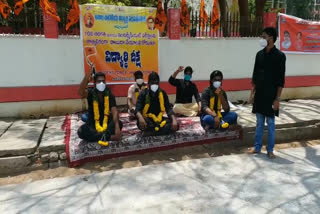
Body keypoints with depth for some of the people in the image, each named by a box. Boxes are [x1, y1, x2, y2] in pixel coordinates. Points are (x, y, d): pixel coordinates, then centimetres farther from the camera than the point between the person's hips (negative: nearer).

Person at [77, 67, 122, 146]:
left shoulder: (109, 94, -8)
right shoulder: (91, 92, -8)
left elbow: (114, 111, -21)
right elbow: (81, 92, -34)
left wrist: (117, 127, -38)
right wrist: (88, 75, -45)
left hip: (107, 122, 1)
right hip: (92, 124, 0)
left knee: (119, 123, -28)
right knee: (81, 131, -31)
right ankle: (109, 136, -30)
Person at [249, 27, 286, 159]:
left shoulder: (279, 56, -8)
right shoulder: (259, 54, 7)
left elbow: (280, 80, -10)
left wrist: (277, 98, -13)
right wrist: (252, 92, 7)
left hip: (271, 94, -4)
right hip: (259, 93, 5)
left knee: (270, 123, 4)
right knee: (259, 122, 12)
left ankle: (270, 150, 16)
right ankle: (257, 147, 22)